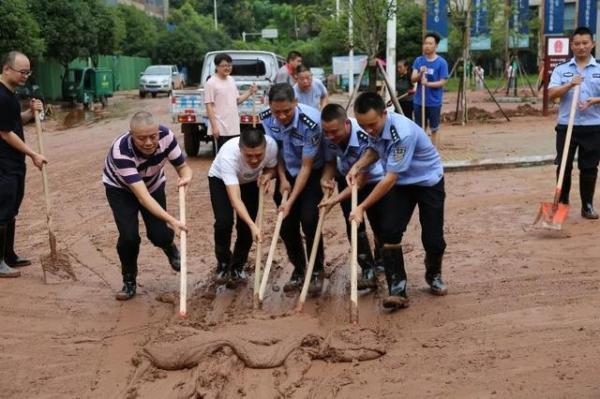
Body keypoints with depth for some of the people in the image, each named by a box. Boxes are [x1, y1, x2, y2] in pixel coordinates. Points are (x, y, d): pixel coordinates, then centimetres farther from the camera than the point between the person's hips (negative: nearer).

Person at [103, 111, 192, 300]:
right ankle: (129, 281, 9)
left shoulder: (166, 136, -31)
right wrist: (172, 220, -54)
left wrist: (186, 177, -41)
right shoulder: (120, 151, -41)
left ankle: (170, 247, 29)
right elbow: (142, 196, -45)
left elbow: (183, 166, -16)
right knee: (129, 236, -18)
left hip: (153, 184, 3)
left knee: (158, 235, -9)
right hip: (120, 189, -3)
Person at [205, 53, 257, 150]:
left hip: (234, 127, 7)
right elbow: (209, 106, -12)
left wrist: (250, 92, 4)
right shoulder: (211, 83, -10)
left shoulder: (231, 80, 12)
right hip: (221, 128, -7)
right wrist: (214, 126, -18)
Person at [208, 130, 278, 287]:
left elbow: (272, 168, -9)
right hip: (220, 180, -3)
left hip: (251, 181, 3)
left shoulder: (271, 145, -33)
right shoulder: (228, 155, -45)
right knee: (224, 222, -20)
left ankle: (237, 267, 18)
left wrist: (267, 175, -33)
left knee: (245, 226, -6)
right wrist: (253, 225, -59)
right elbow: (235, 198, -48)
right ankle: (223, 265, 5)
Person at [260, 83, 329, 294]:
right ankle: (298, 270, 18)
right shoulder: (266, 118, -18)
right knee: (286, 224, 1)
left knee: (308, 219, -16)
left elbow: (306, 166, -26)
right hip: (287, 173, 4)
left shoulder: (311, 122, -33)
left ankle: (317, 272, 2)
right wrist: (282, 179, -10)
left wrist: (291, 201, -26)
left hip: (312, 172, -4)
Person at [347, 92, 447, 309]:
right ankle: (397, 288, -8)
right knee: (388, 231, -13)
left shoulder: (403, 133, -38)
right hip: (400, 182, 5)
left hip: (428, 181, -5)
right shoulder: (372, 126, -15)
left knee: (433, 239, -4)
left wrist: (362, 207, -29)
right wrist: (357, 166, -14)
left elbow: (390, 179, -33)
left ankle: (434, 275, 28)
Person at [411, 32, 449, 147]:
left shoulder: (441, 62, -7)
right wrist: (420, 74, -21)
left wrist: (428, 83, -24)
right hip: (419, 101, 3)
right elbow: (413, 79, 0)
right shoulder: (418, 60, 4)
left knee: (434, 130, 5)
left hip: (434, 102, -3)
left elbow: (443, 82, -10)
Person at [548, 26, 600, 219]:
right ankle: (562, 203, 18)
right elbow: (551, 94, -5)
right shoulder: (561, 69, 5)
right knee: (564, 166, 4)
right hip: (566, 126, 0)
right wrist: (570, 85, -21)